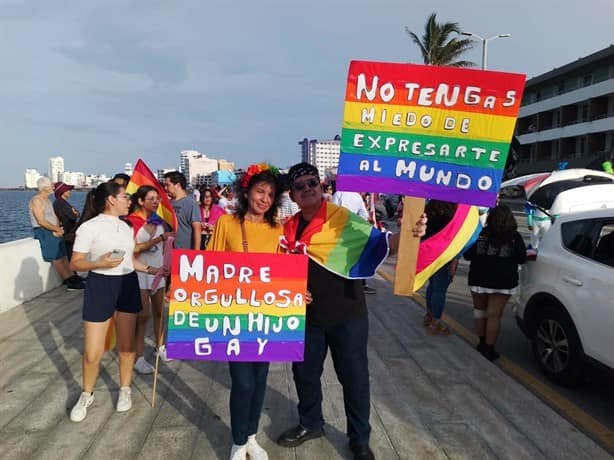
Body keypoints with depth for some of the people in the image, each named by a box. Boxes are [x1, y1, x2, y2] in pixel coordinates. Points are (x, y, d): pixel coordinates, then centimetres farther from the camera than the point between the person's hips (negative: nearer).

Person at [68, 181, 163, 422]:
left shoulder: (126, 227, 8)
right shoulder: (89, 227, -12)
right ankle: (86, 395, 26)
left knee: (126, 345, 12)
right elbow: (75, 263, -10)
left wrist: (149, 269, 3)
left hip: (128, 285, 5)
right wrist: (100, 263, -26)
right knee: (92, 352, 0)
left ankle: (125, 390, 31)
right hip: (100, 286, -5)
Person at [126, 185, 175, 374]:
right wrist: (159, 239, -23)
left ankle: (160, 346, 29)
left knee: (159, 311, 12)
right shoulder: (131, 221, -10)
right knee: (143, 315, -3)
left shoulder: (159, 221, 7)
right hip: (140, 272, -5)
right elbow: (134, 249, -18)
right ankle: (138, 357, 6)